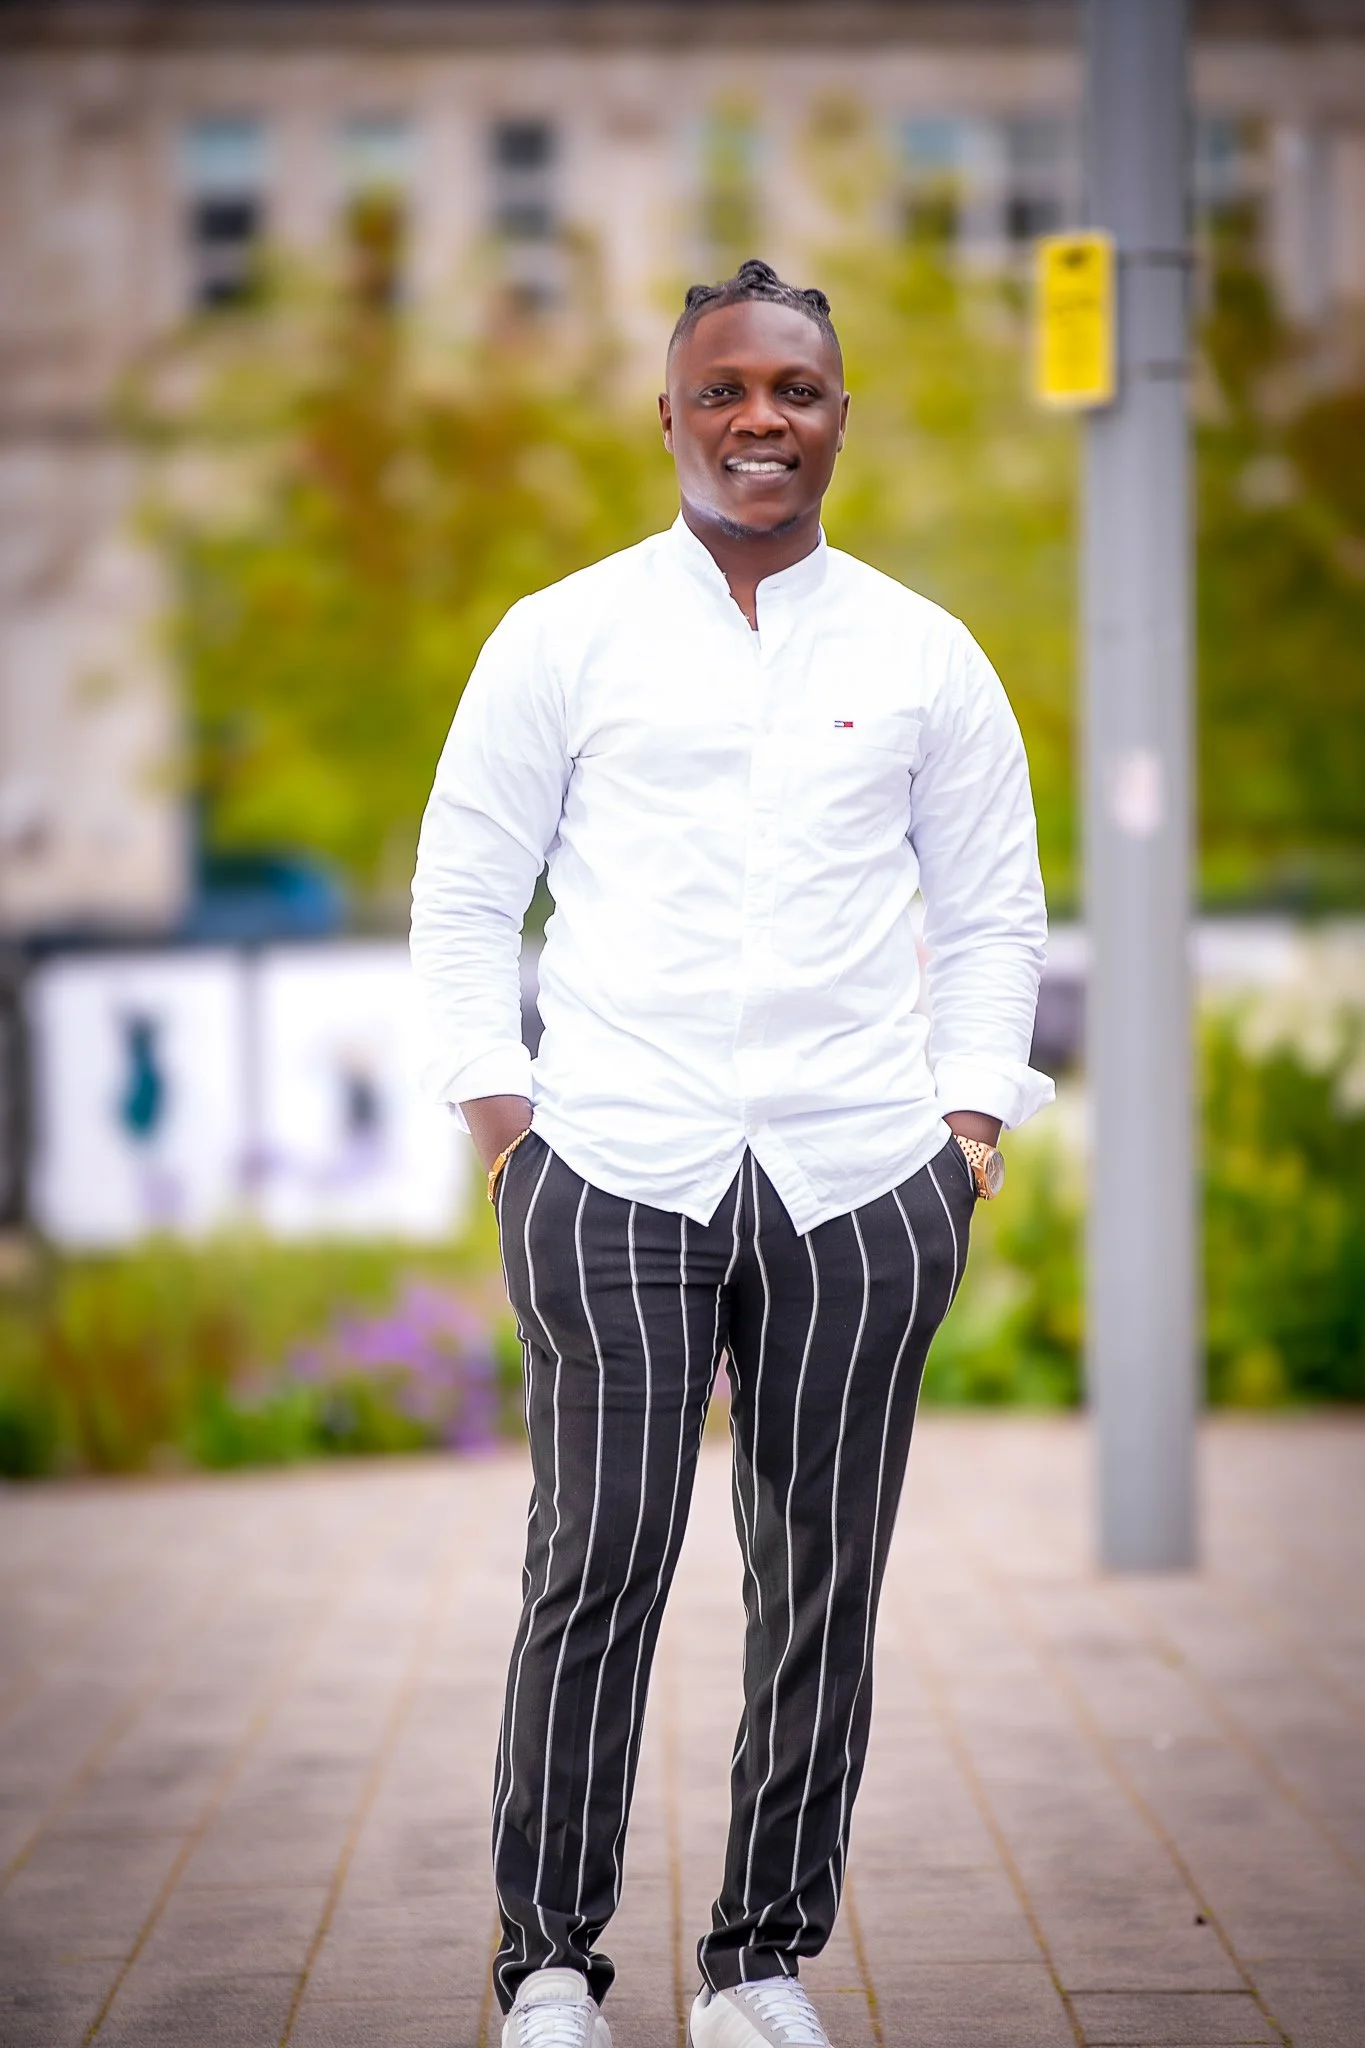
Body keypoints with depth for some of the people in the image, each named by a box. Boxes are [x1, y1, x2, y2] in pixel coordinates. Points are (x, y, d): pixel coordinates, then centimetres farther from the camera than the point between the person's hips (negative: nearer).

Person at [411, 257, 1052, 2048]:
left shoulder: (925, 657, 12)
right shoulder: (562, 637, 7)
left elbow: (992, 913, 17)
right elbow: (464, 891, 10)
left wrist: (970, 1118, 7)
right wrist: (495, 1099, 0)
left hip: (860, 1180, 2)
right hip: (616, 1167, -2)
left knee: (824, 1583, 4)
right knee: (598, 1568, -6)